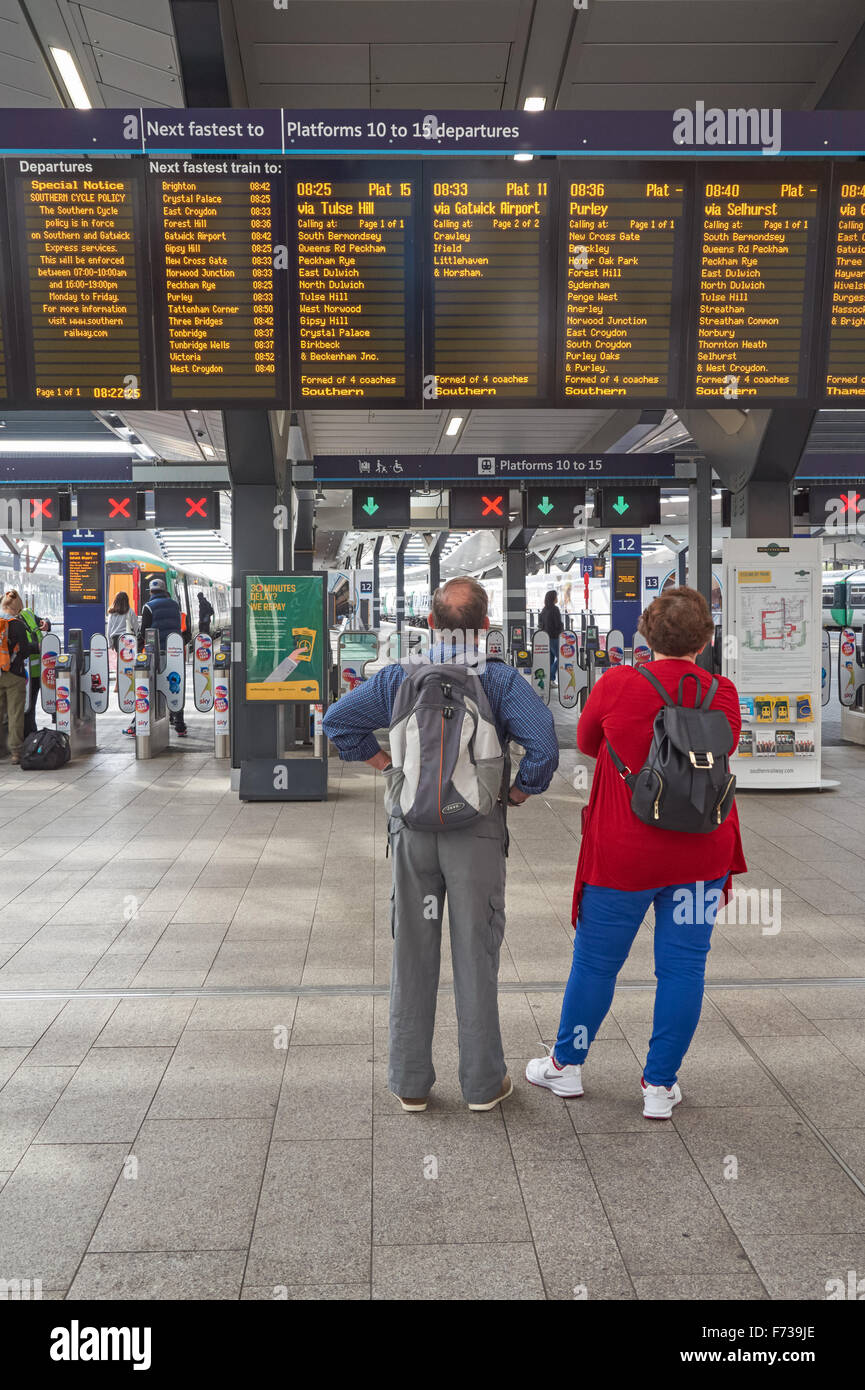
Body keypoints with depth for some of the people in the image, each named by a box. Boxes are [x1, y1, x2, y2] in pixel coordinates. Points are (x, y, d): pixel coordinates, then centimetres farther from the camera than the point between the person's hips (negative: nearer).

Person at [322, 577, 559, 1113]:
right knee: (476, 954, 9)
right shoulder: (503, 680, -6)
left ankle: (411, 1082, 22)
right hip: (478, 830, -2)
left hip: (413, 827, 2)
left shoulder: (400, 677, 1)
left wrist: (386, 763, 9)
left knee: (413, 952, 12)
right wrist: (519, 791, -2)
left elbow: (338, 719, 4)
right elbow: (544, 744, -17)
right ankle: (483, 1082, 20)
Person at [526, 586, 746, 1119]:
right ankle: (660, 1085, 20)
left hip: (622, 854, -2)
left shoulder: (617, 684, -12)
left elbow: (587, 742, 4)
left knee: (596, 962, 13)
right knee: (684, 966, 11)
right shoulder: (724, 694, -6)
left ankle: (566, 1065, 30)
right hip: (702, 856, 2)